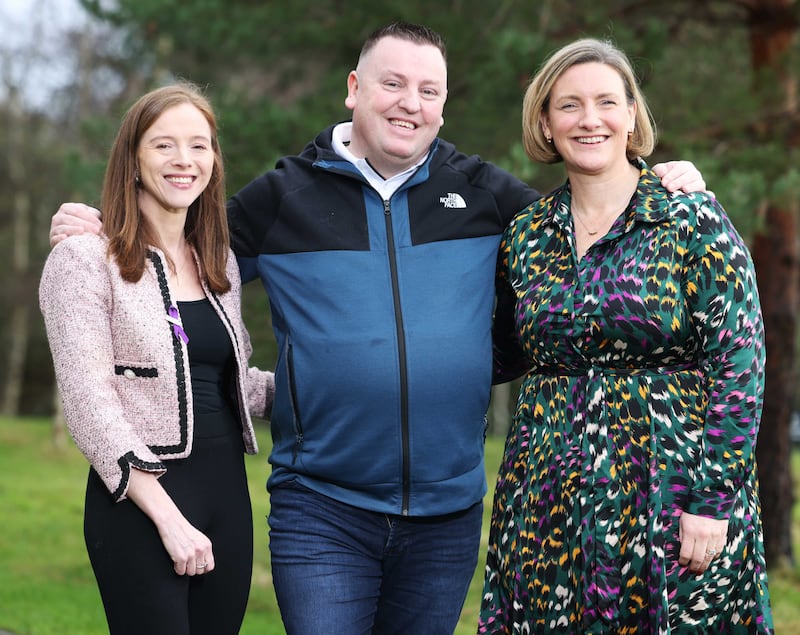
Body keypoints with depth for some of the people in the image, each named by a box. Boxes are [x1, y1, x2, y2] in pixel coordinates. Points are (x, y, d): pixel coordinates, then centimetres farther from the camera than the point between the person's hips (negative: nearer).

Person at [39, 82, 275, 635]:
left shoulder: (220, 264, 13)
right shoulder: (86, 261, -6)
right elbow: (91, 404, -13)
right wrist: (168, 517, -18)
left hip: (228, 493, 6)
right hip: (140, 502, -6)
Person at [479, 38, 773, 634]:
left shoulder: (694, 222, -5)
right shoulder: (526, 237, 8)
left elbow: (739, 366, -9)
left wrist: (713, 502, -14)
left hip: (673, 491, -4)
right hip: (548, 508, 4)